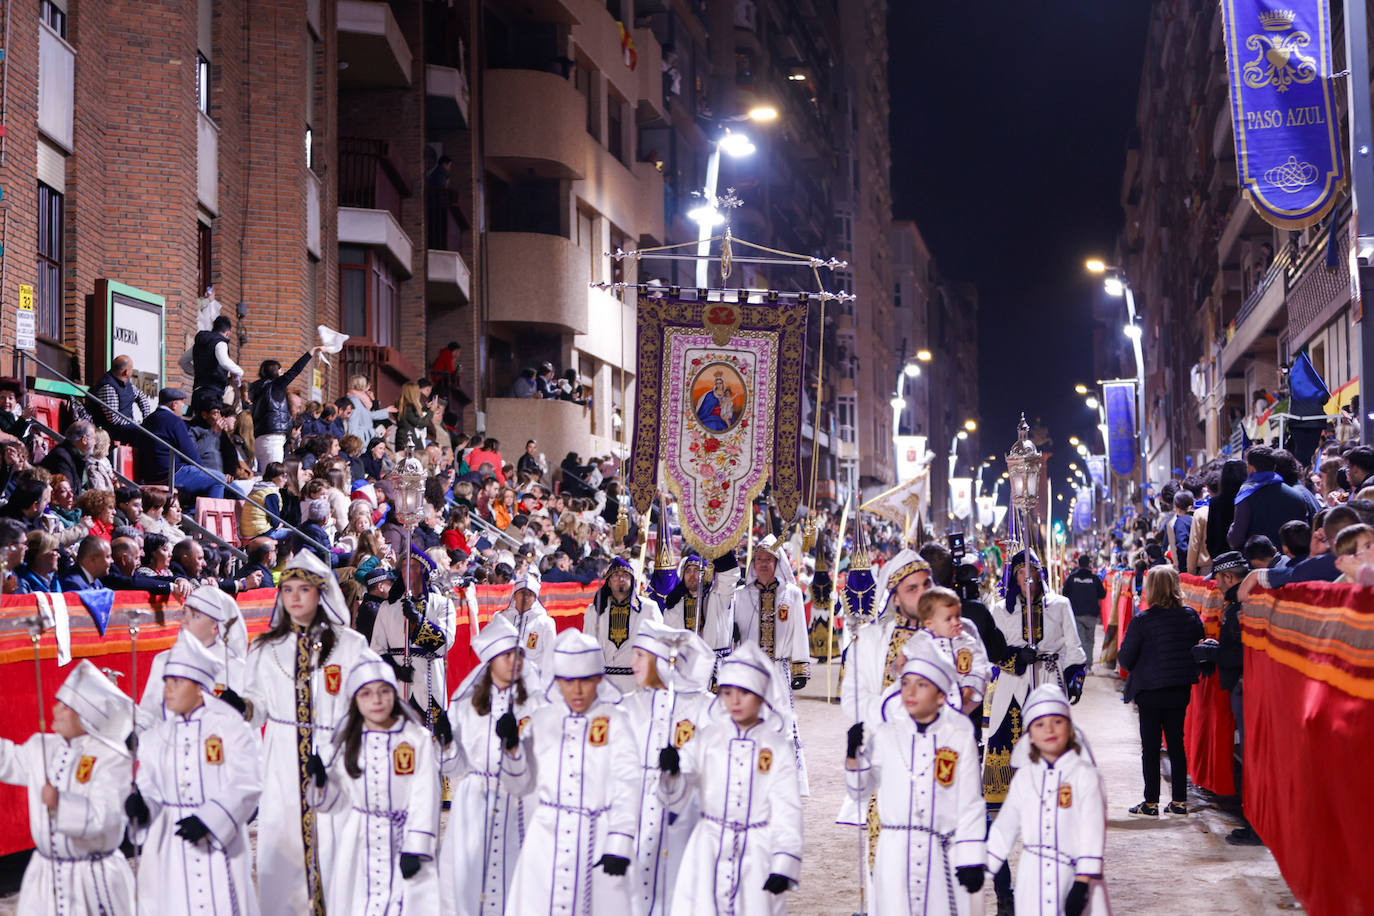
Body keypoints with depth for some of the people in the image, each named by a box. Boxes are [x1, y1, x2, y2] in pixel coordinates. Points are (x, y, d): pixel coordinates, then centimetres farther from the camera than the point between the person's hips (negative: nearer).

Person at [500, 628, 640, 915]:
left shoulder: (613, 721, 1)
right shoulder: (542, 720, 9)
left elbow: (626, 787, -3)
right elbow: (519, 786, 11)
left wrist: (619, 843, -10)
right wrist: (512, 747, -6)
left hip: (597, 836, -2)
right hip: (547, 838, 2)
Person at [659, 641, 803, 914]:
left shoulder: (776, 746, 1)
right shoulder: (709, 738, 5)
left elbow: (787, 810, -1)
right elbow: (675, 792, -3)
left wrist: (783, 865, -9)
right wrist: (671, 771, -26)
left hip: (757, 853, -1)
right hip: (709, 851, 1)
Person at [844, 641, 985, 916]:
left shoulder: (960, 738, 4)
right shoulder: (885, 735, 7)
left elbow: (970, 804, 4)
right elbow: (859, 790, 16)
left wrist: (970, 860, 0)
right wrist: (854, 754, -1)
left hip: (940, 854, 0)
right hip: (894, 854, 0)